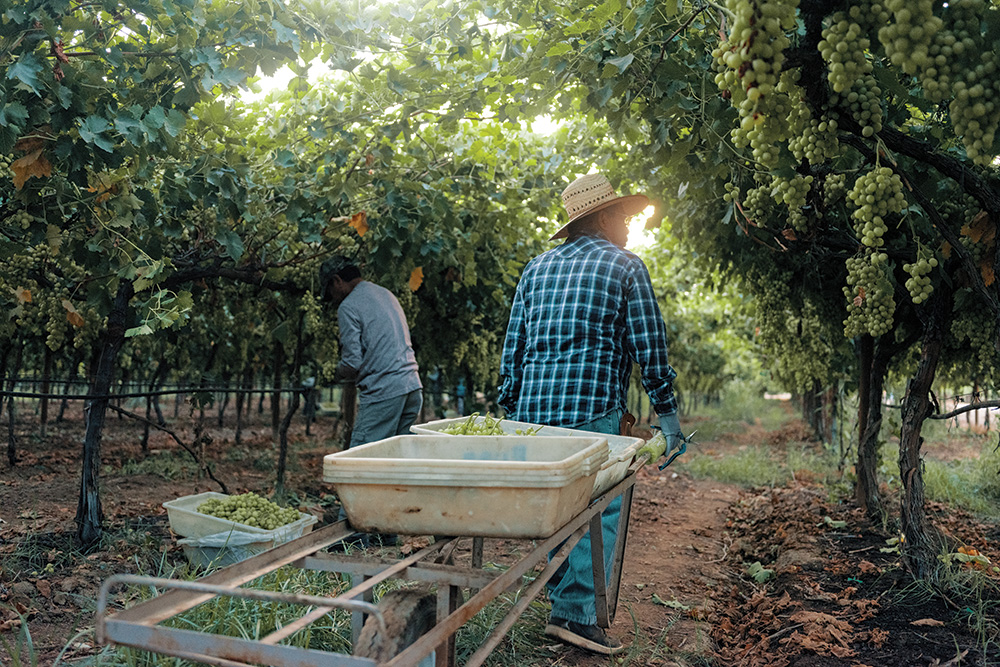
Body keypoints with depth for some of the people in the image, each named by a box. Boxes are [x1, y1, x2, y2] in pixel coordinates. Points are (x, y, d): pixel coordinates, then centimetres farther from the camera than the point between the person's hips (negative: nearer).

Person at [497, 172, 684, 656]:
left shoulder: (537, 267, 17)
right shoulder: (625, 266, 2)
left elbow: (513, 344, 15)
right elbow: (649, 348, -1)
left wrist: (510, 408, 19)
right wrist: (667, 411, 5)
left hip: (533, 406, 6)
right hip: (592, 406, -6)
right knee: (598, 509, 0)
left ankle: (562, 595, 24)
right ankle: (575, 612, -2)